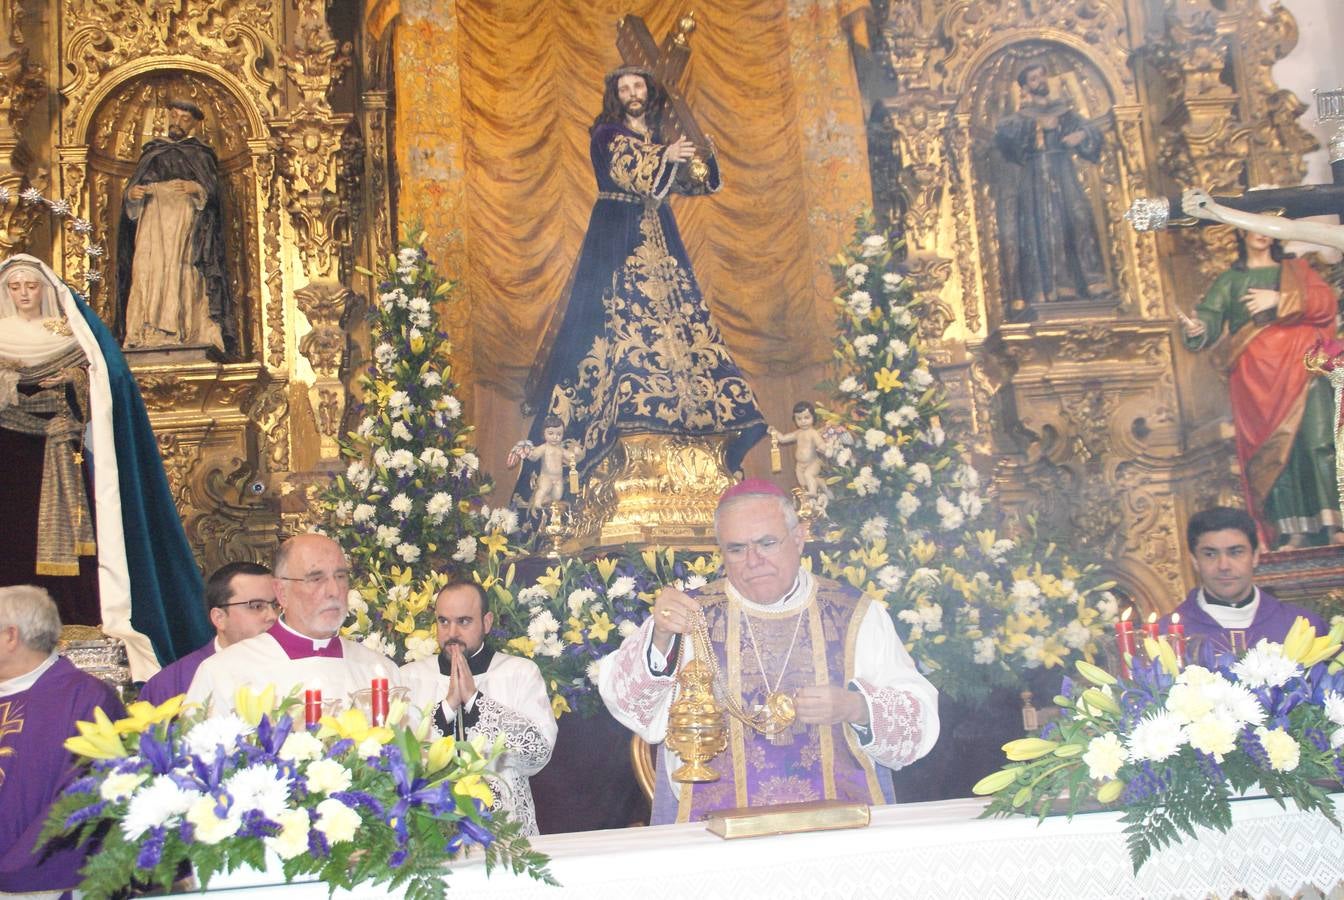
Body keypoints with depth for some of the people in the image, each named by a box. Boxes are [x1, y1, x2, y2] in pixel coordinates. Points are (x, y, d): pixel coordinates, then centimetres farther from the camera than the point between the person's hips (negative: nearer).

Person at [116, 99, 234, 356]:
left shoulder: (201, 154, 13)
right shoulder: (152, 151, 21)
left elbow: (213, 192, 2)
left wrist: (196, 188, -18)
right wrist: (132, 193, -5)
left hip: (185, 225, -2)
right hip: (152, 225, 2)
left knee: (184, 279, -14)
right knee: (150, 275, -11)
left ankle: (189, 334, -19)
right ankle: (150, 335, -17)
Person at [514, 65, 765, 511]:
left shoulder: (660, 139, 20)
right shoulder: (606, 134, 2)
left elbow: (681, 182, 18)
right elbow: (624, 170, -15)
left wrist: (705, 158, 1)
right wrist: (664, 158, -29)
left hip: (658, 238, 6)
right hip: (617, 237, -6)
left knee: (675, 317, -2)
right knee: (617, 318, -16)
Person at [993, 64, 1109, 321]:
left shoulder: (1064, 111, 21)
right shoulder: (1022, 115, 14)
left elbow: (1093, 131, 14)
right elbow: (1002, 130, -7)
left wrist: (1082, 134, -9)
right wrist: (1036, 123, -14)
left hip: (1064, 174, 2)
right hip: (1036, 176, -1)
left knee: (1079, 218, -16)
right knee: (1044, 227, -13)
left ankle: (1091, 282, -20)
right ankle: (1052, 288, -20)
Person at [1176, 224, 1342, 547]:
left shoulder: (1295, 269, 23)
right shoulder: (1229, 280, 21)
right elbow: (1212, 314, 3)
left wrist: (1279, 299, -8)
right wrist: (1198, 327, -20)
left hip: (1302, 365, 0)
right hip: (1256, 374, 0)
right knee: (1272, 448, -9)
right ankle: (1294, 531, -9)